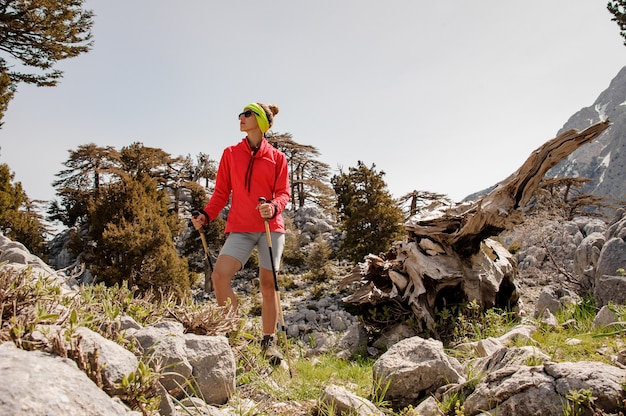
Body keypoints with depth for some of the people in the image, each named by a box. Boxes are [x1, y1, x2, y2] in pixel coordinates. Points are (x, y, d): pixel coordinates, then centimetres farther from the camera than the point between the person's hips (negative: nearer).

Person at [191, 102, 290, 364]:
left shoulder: (277, 157, 7)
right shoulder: (230, 154, 12)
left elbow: (283, 193, 4)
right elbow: (222, 192, 11)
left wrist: (273, 207, -18)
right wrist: (206, 215, -4)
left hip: (271, 227, -1)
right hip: (240, 229, 1)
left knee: (268, 284, 1)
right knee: (219, 275, -18)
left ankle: (269, 342, 15)